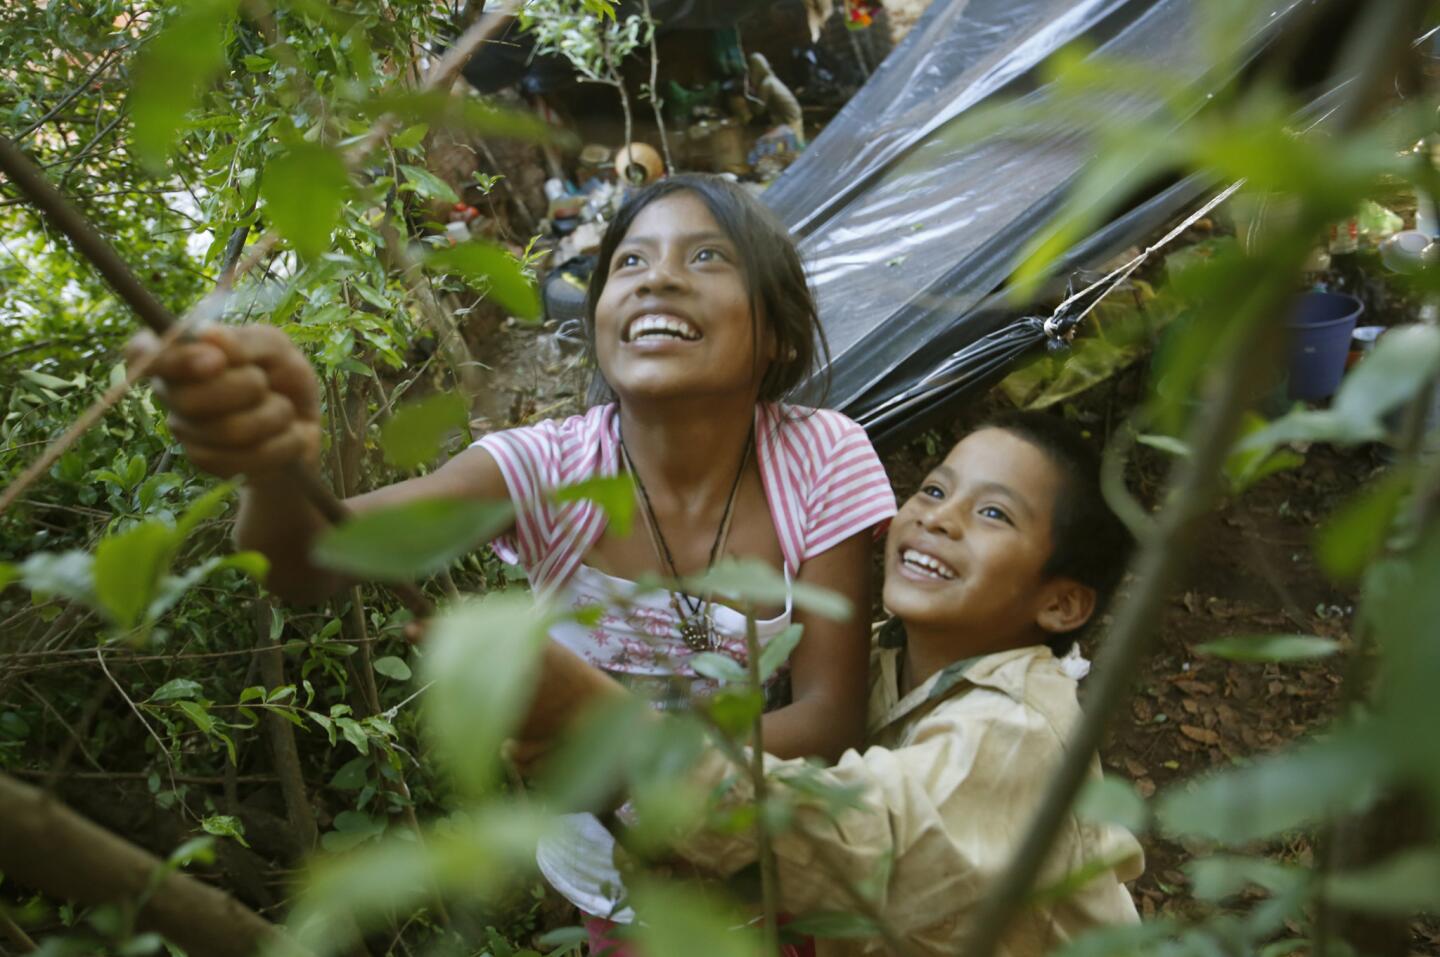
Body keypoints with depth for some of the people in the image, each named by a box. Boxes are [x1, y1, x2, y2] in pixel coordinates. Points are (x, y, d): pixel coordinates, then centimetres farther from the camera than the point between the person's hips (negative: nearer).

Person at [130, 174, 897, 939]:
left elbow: (831, 718, -20)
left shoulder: (823, 460, -19)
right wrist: (277, 460, -56)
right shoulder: (551, 469, -20)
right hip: (615, 872, 0)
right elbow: (311, 560, -33)